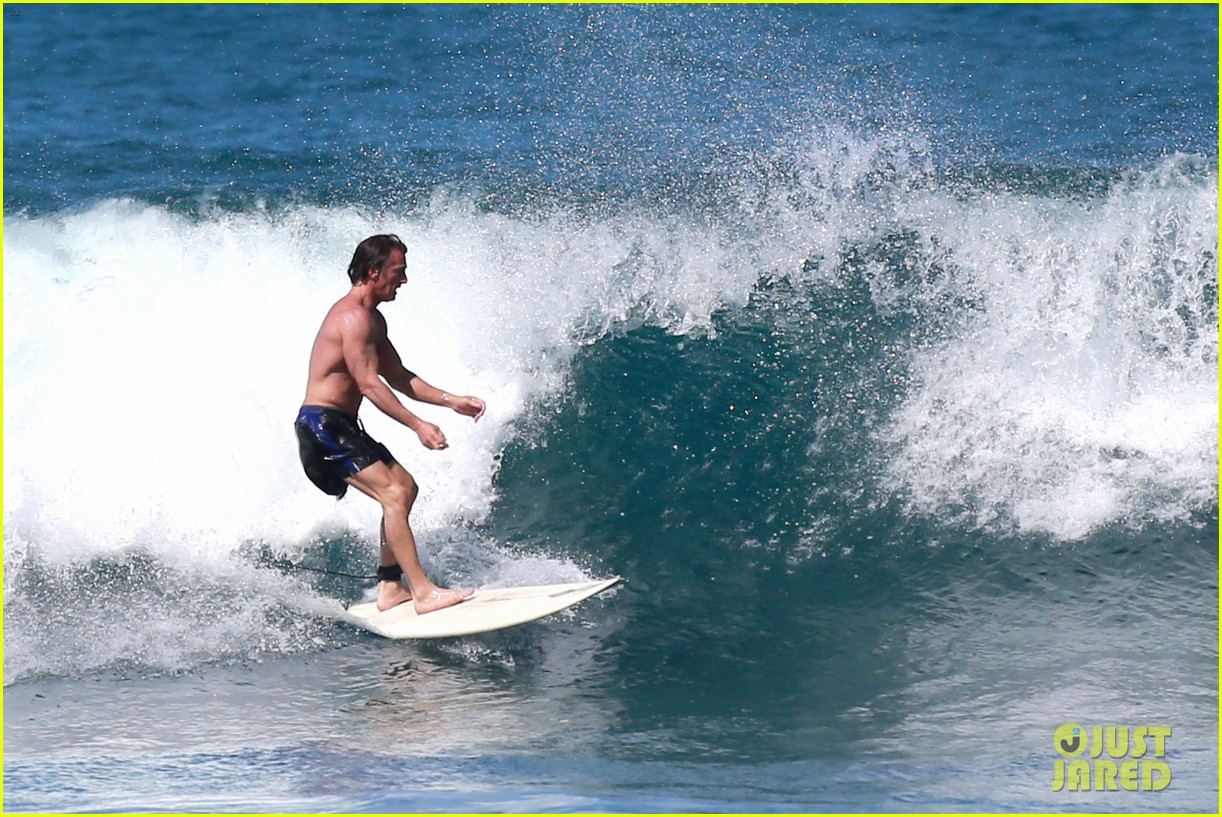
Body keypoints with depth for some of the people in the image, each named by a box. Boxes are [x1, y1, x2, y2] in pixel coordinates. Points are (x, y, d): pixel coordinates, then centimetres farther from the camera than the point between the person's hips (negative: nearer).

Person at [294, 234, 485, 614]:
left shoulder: (373, 320, 15)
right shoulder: (353, 317, -18)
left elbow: (397, 377, 20)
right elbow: (369, 384, -24)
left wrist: (452, 400, 11)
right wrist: (418, 425, -28)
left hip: (341, 426, 11)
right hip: (322, 424, -11)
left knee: (405, 486, 15)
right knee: (393, 494, -19)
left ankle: (390, 587, 17)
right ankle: (423, 592, -21)